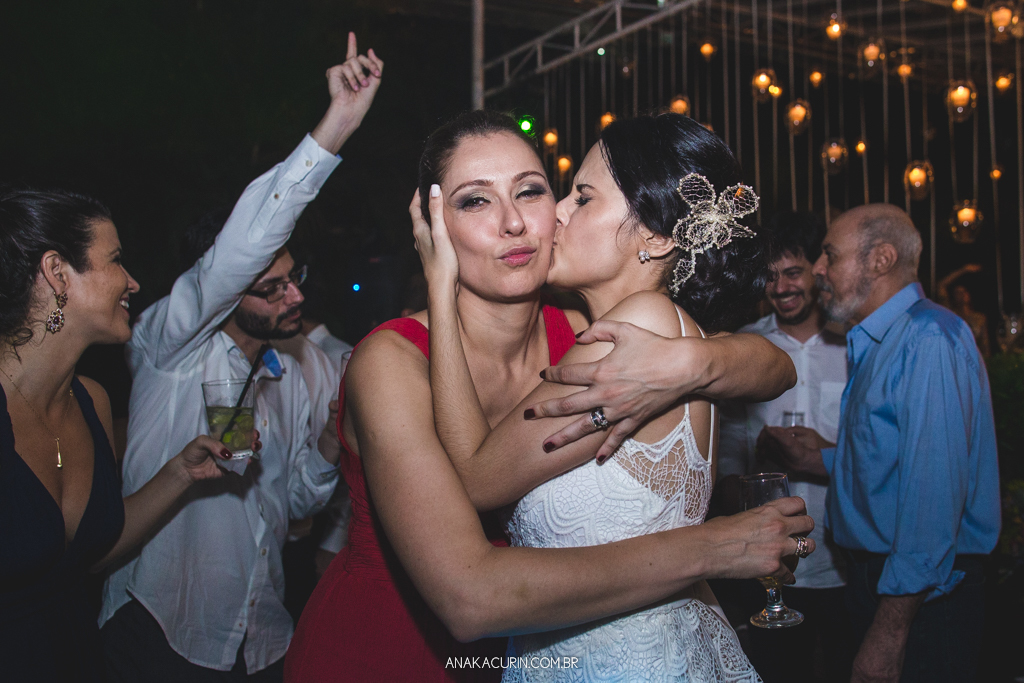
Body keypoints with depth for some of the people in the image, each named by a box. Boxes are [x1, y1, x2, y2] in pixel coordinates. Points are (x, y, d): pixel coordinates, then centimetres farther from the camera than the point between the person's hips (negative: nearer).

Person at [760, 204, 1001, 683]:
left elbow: (934, 490, -27)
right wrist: (823, 459, 7)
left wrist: (890, 630, -27)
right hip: (870, 580, 9)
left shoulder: (928, 338, -19)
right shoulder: (873, 346, 14)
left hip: (918, 602, -9)